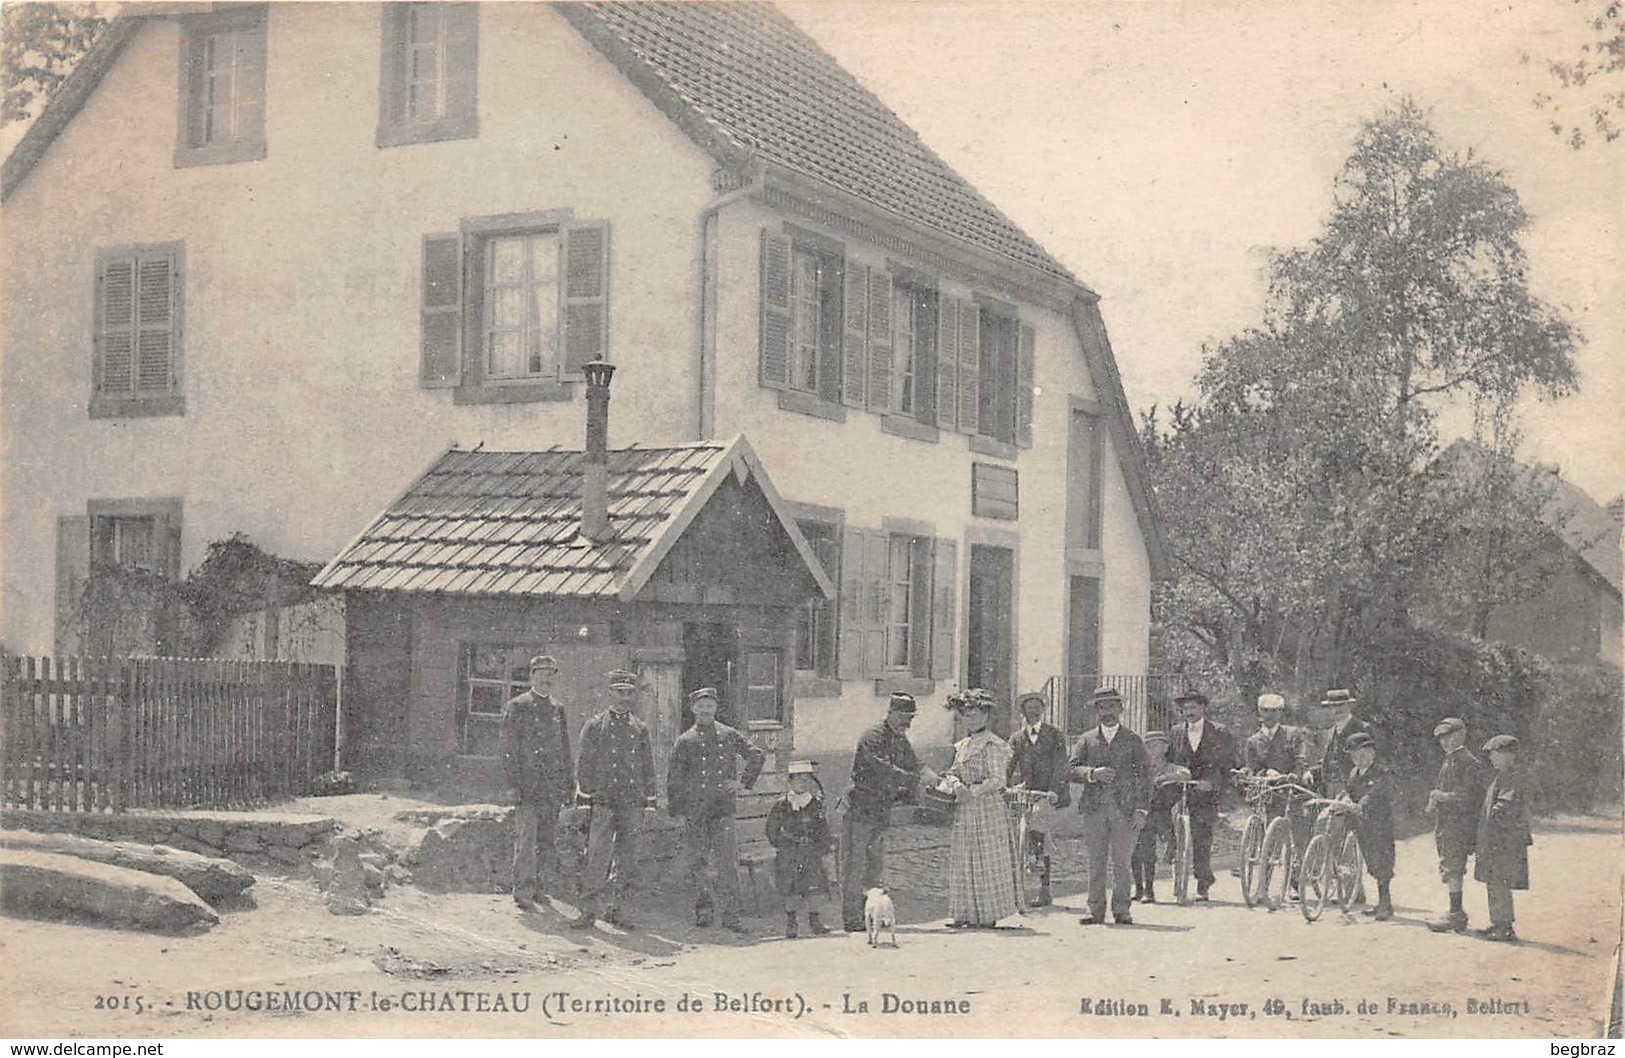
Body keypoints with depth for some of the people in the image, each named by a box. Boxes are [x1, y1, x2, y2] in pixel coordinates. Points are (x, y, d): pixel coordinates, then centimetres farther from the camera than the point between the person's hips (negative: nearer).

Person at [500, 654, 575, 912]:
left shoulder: (558, 710, 18)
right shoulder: (517, 707, 2)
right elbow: (509, 748, -3)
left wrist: (568, 782, 15)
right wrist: (515, 781, -11)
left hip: (553, 786, 5)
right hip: (528, 783, -5)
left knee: (548, 843, 6)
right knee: (526, 840, -9)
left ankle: (535, 880, 23)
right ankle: (523, 891, -8)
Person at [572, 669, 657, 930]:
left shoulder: (641, 728, 13)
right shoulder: (594, 726, 4)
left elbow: (648, 767, 15)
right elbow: (584, 765, 3)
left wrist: (649, 803, 10)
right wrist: (583, 800, -4)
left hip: (632, 803, 3)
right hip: (602, 802, -3)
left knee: (628, 861, 5)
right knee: (598, 859, -8)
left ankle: (618, 909, 13)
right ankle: (588, 910, -4)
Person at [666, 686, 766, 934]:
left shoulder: (729, 736, 8)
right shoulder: (685, 741, 4)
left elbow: (758, 756, 17)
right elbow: (674, 777, 6)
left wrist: (744, 783, 8)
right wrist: (675, 808, 1)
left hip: (723, 809, 0)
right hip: (694, 811, 0)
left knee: (728, 864, -6)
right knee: (696, 862, 6)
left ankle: (730, 915, -4)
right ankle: (702, 905, 26)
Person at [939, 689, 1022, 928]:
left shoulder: (992, 744, -9)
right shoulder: (962, 745, 15)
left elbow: (997, 780, -15)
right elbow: (954, 774, 17)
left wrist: (973, 791, -23)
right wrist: (948, 785, -5)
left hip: (988, 808, -8)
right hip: (965, 810, 8)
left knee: (988, 860, -2)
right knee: (962, 860, 8)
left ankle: (989, 914, 3)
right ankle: (965, 912, 14)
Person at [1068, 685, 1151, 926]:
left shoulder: (1133, 740, 10)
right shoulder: (1086, 740, 14)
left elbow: (1144, 775, 5)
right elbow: (1071, 769, 4)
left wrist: (1142, 810, -4)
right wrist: (1093, 774, -15)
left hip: (1124, 809, -1)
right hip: (1093, 808, 1)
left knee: (1121, 863, -3)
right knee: (1095, 863, 1)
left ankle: (1121, 910, 4)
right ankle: (1095, 910, 6)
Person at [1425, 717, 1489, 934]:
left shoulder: (1469, 763, -11)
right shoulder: (1447, 761, 18)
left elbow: (1471, 795, -18)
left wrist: (1444, 797, -19)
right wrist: (1434, 799, 10)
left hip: (1459, 825, -10)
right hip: (1444, 825, 10)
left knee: (1452, 869, -11)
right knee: (1449, 869, 12)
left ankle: (1456, 915, -10)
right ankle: (1457, 914, 18)